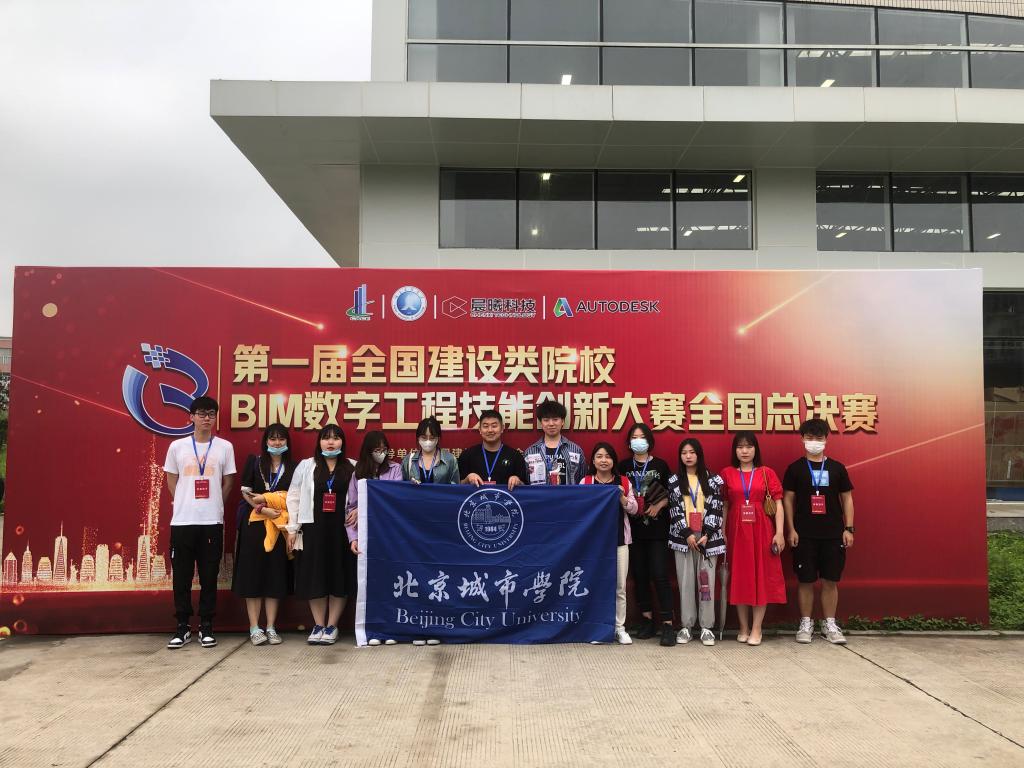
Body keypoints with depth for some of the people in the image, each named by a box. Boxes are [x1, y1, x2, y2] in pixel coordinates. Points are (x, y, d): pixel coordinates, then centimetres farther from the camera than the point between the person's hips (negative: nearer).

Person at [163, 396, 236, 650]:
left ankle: (206, 626, 15)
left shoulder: (225, 447, 3)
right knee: (181, 576, 5)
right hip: (182, 521, 0)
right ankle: (182, 626, 16)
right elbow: (172, 481, 11)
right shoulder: (177, 447, 3)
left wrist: (213, 506, 9)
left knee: (209, 576, 5)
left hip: (212, 521, 0)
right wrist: (184, 504, 9)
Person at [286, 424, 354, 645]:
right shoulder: (306, 466, 6)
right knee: (314, 576, 3)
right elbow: (294, 497, 6)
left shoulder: (352, 468, 5)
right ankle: (318, 625, 15)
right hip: (313, 528, 0)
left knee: (339, 576, 3)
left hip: (340, 529, 0)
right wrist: (292, 528, 2)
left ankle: (331, 626, 14)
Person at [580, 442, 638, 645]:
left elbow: (634, 509, 6)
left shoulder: (624, 482, 6)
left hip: (619, 539, 1)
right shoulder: (585, 482, 3)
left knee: (620, 586, 3)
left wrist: (622, 497, -11)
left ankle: (619, 627, 13)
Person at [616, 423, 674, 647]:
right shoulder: (623, 466, 9)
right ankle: (647, 619, 17)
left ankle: (667, 624, -6)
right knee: (639, 574, 5)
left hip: (657, 528, -2)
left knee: (659, 575, -8)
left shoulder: (660, 465, 5)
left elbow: (670, 494, 5)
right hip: (634, 528, 2)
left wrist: (658, 506, -11)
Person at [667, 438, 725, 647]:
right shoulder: (674, 481, 6)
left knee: (706, 581, 0)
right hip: (683, 538, 0)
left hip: (707, 537, 0)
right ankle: (686, 626, 8)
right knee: (685, 582, 2)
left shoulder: (711, 479, 5)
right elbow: (675, 510, 0)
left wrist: (706, 535, -11)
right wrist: (687, 534, -10)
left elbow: (716, 509, -1)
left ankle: (706, 627, 7)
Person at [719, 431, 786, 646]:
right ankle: (743, 628, 15)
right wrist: (722, 534, 0)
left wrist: (779, 533, -7)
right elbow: (723, 506, 6)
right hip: (737, 531, 1)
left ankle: (756, 629, 8)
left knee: (762, 578, 1)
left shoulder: (767, 473, 3)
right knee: (739, 578, 5)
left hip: (762, 531, -1)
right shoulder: (726, 474, 5)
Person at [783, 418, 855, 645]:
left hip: (833, 534, 2)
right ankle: (806, 624, 14)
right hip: (804, 535, -1)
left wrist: (849, 528, 2)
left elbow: (847, 499, 9)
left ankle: (830, 625, 16)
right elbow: (788, 499, 2)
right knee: (805, 580, 3)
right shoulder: (795, 468, 2)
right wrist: (791, 530, -4)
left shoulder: (837, 468, 6)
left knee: (830, 580, 5)